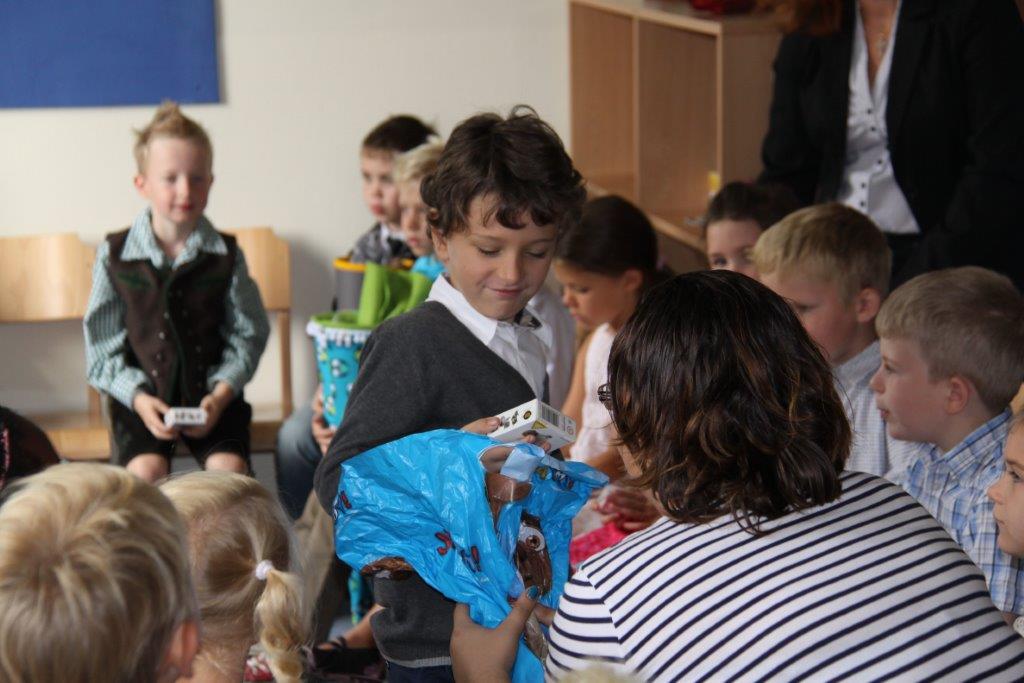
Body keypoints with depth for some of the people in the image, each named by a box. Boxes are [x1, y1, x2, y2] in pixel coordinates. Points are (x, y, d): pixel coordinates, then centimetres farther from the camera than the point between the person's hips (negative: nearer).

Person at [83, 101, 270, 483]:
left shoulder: (226, 255, 1)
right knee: (145, 471, -25)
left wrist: (221, 395, -11)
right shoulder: (114, 255, -1)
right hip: (141, 394, -1)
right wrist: (139, 399, -13)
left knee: (230, 468, -22)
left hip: (212, 395, 1)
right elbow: (102, 347, 1)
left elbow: (249, 335, 4)